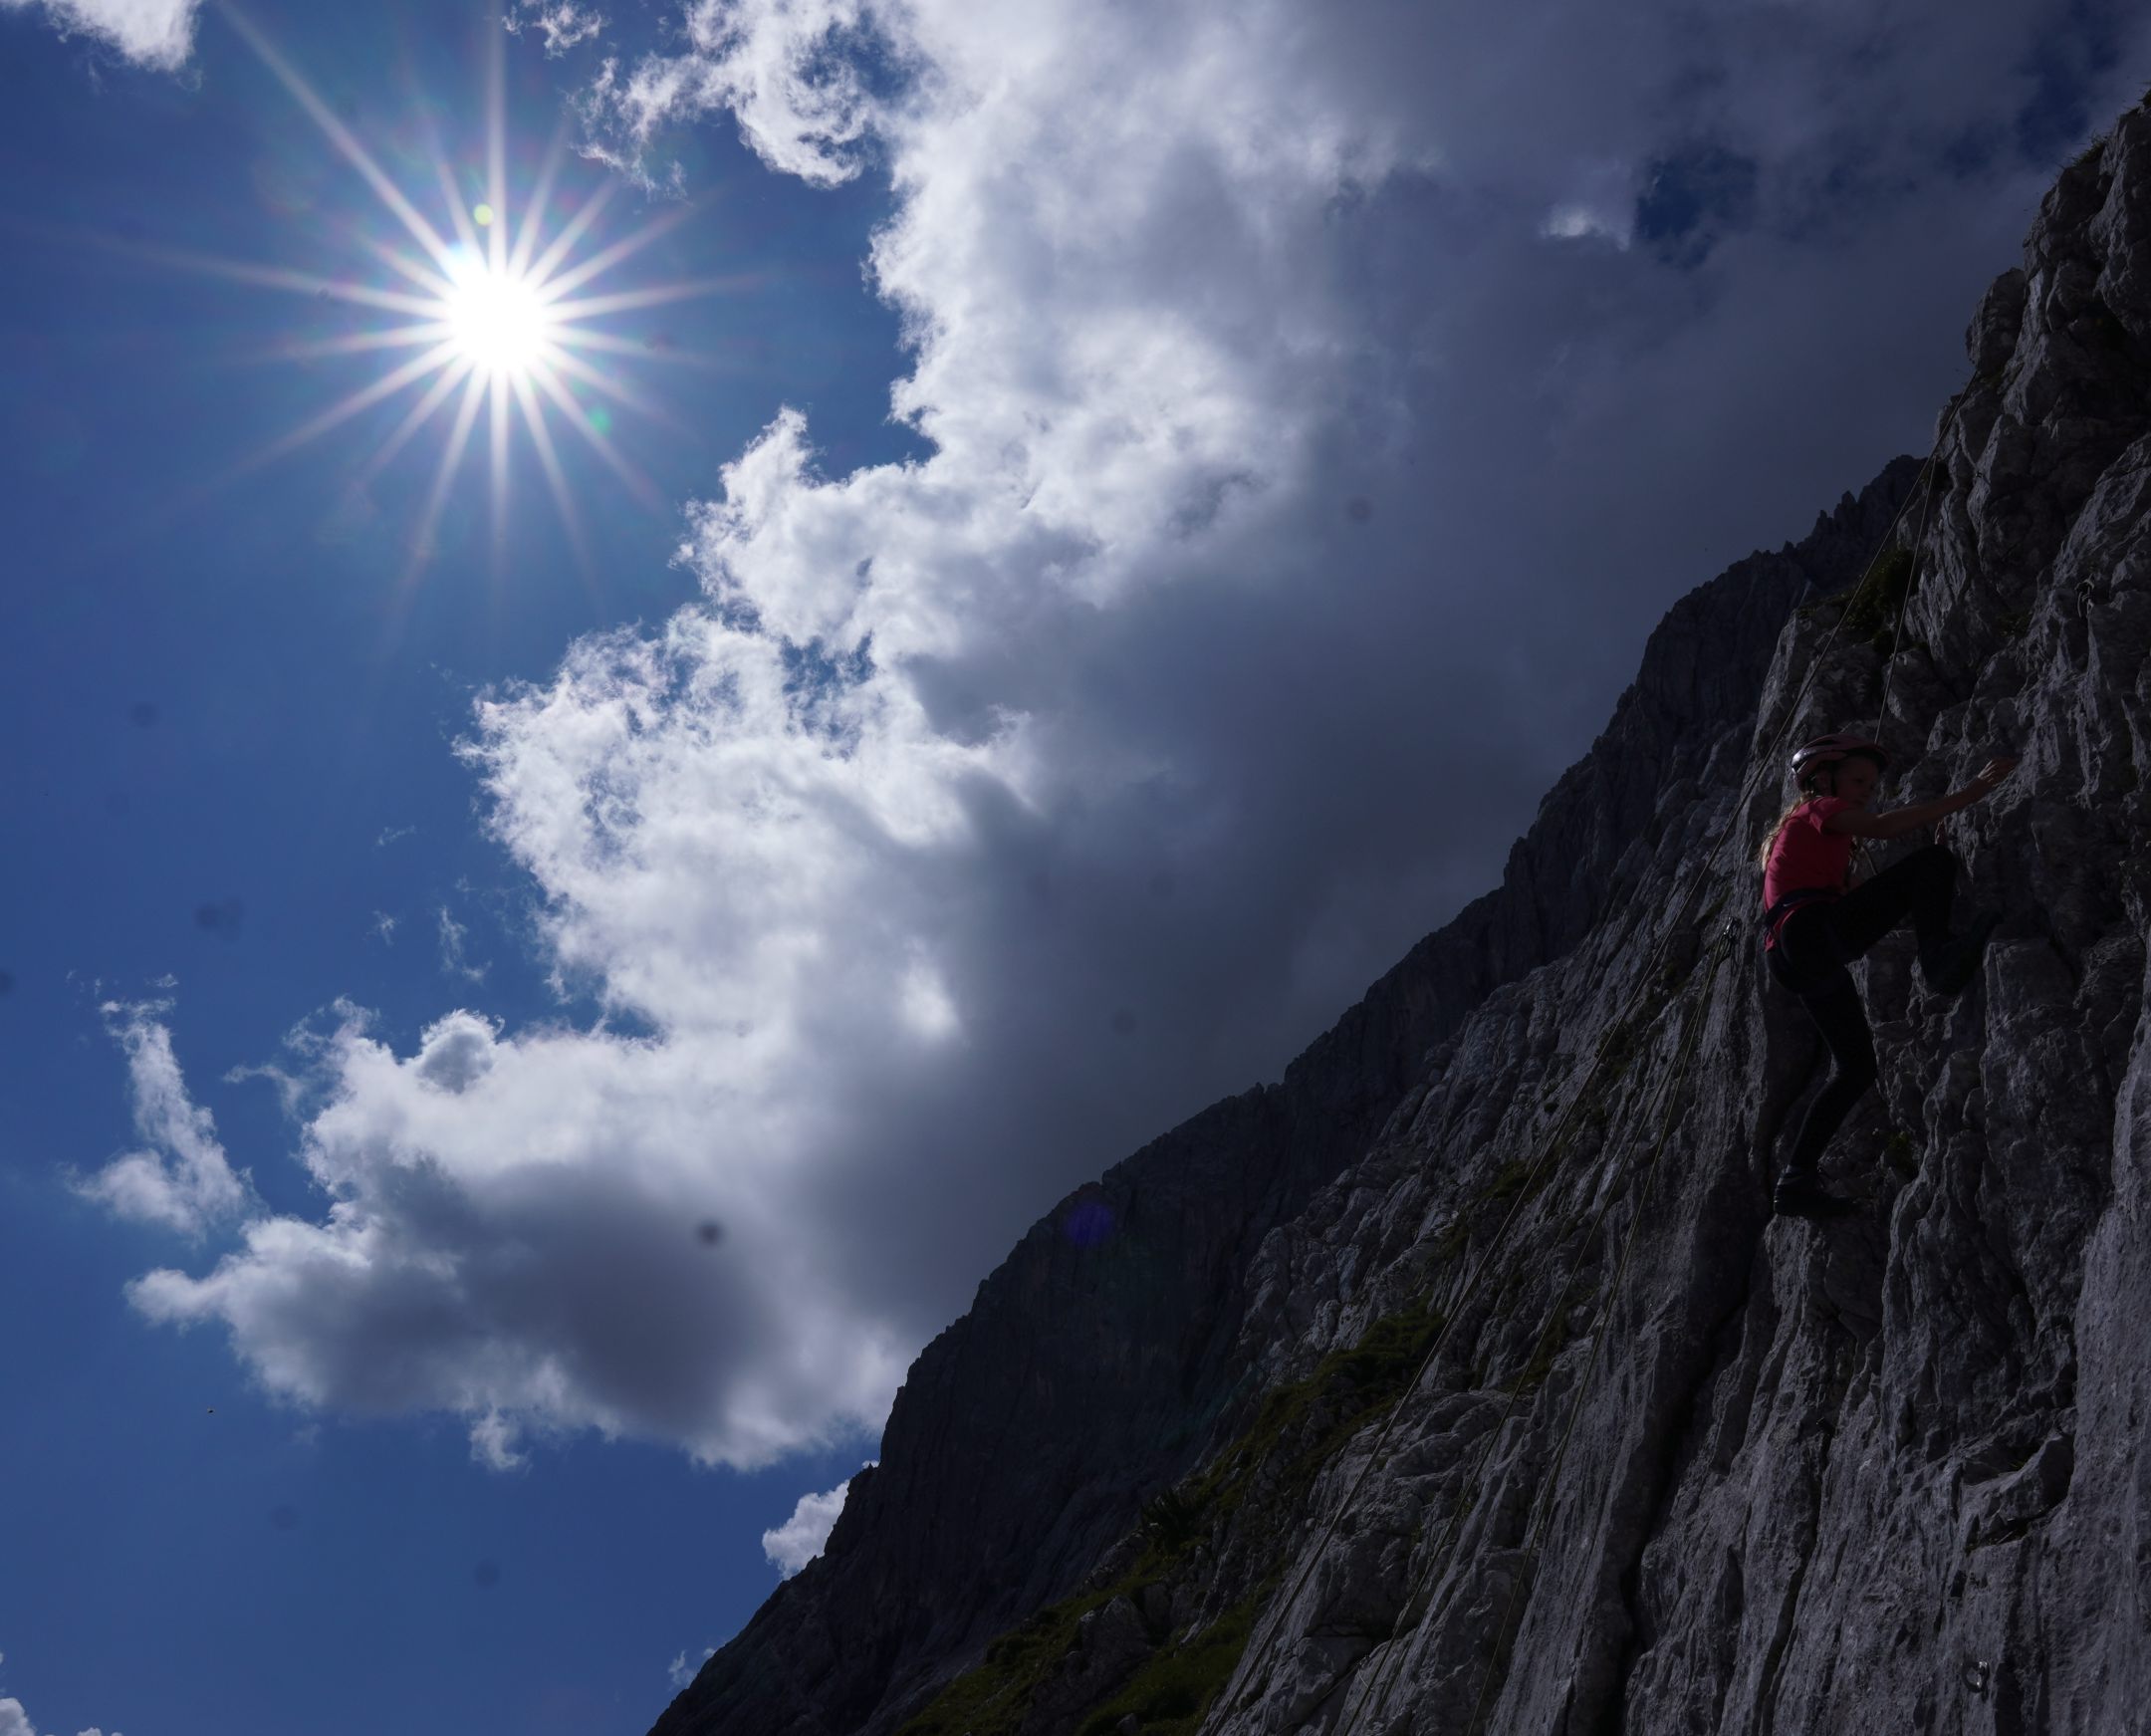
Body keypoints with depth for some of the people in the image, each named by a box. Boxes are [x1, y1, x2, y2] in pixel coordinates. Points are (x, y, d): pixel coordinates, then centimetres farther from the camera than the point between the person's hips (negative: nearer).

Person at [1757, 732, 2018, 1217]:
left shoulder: (1798, 831, 36)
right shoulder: (1820, 809, 10)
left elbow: (1859, 890, 34)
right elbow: (1884, 827, -9)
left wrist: (1934, 891, 28)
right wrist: (1969, 792, -12)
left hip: (1791, 959, 9)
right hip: (1812, 929, -9)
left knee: (1855, 1068, 14)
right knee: (1933, 859, -11)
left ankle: (1796, 1179, 8)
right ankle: (1939, 957, -35)